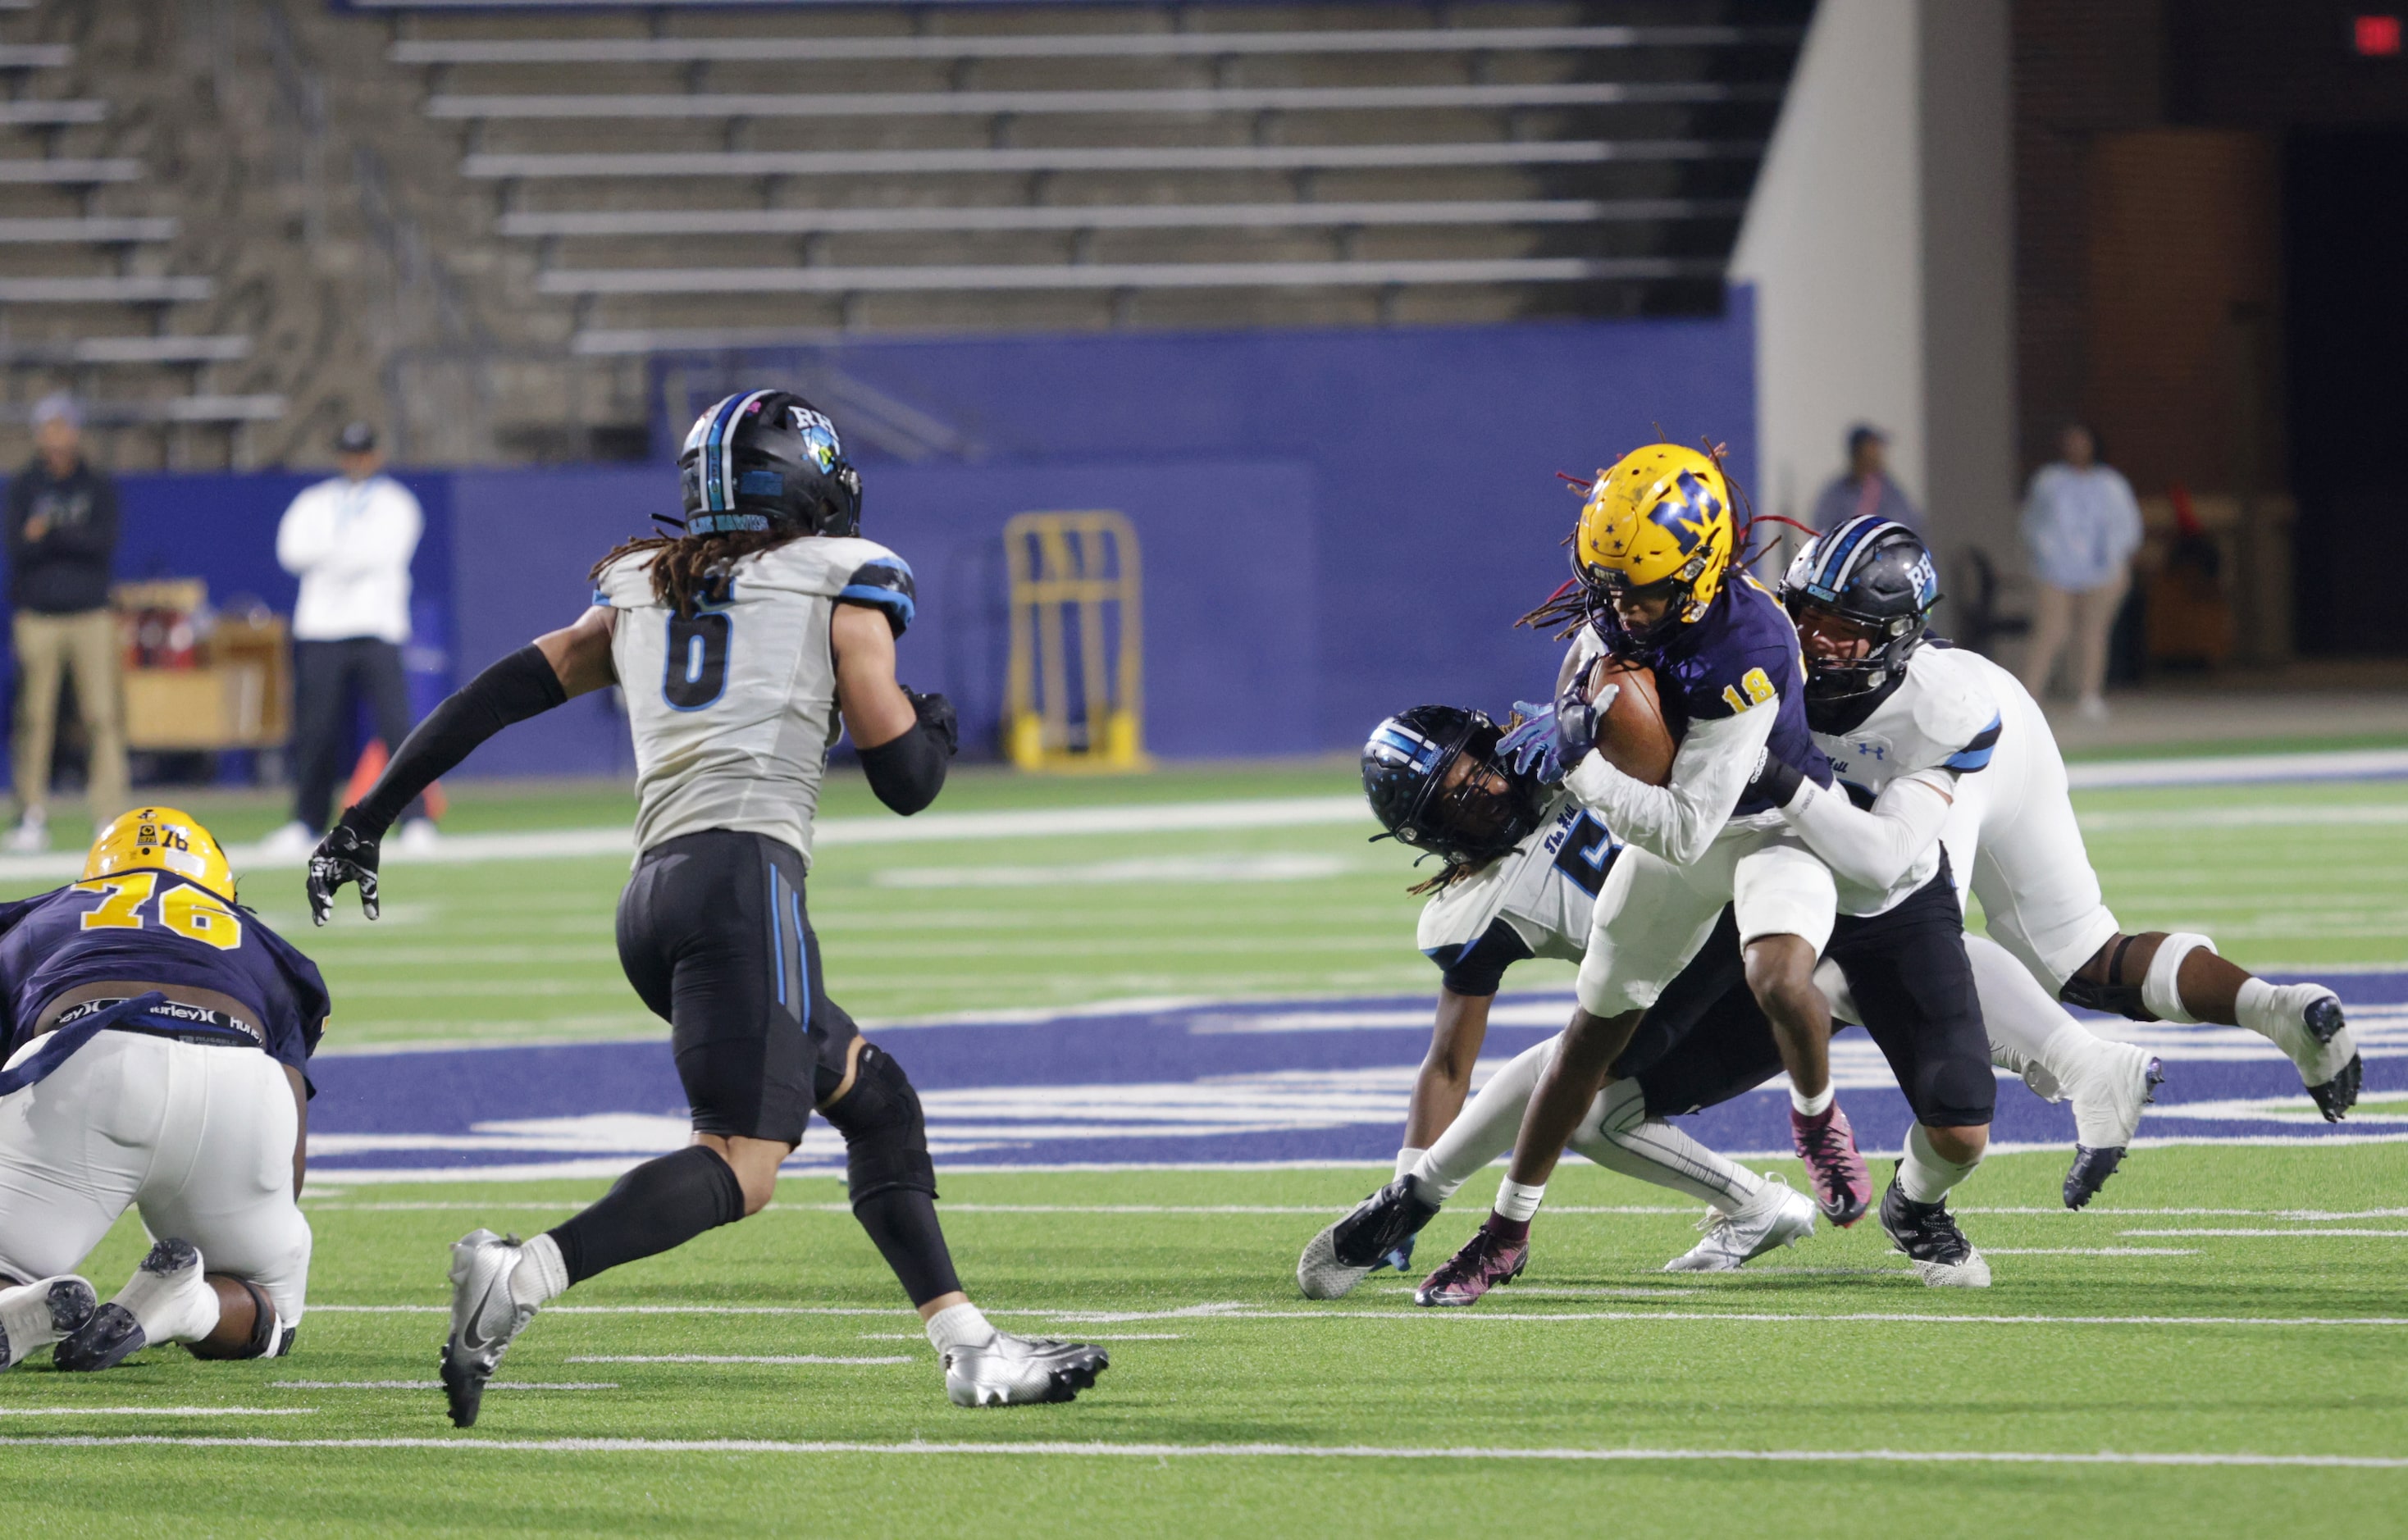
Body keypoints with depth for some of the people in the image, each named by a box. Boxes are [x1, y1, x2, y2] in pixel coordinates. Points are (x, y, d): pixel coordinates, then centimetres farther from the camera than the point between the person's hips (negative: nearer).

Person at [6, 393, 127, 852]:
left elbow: (105, 545, -6)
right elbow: (18, 549, -5)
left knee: (104, 715, -7)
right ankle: (32, 817, 3)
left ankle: (110, 817, -5)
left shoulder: (99, 486, 7)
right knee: (35, 716, -3)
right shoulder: (24, 487, 7)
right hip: (38, 617, 0)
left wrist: (53, 534, -19)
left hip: (91, 614, 0)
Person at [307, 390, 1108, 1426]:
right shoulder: (842, 585, 10)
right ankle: (520, 1278, -36)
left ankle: (969, 1349, 13)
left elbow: (494, 696, 17)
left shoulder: (638, 593, 24)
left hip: (653, 897, 7)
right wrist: (936, 724, 32)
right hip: (745, 876, -7)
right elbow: (906, 780, 9)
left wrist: (370, 819, 19)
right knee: (742, 1165, -16)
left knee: (875, 1098, 19)